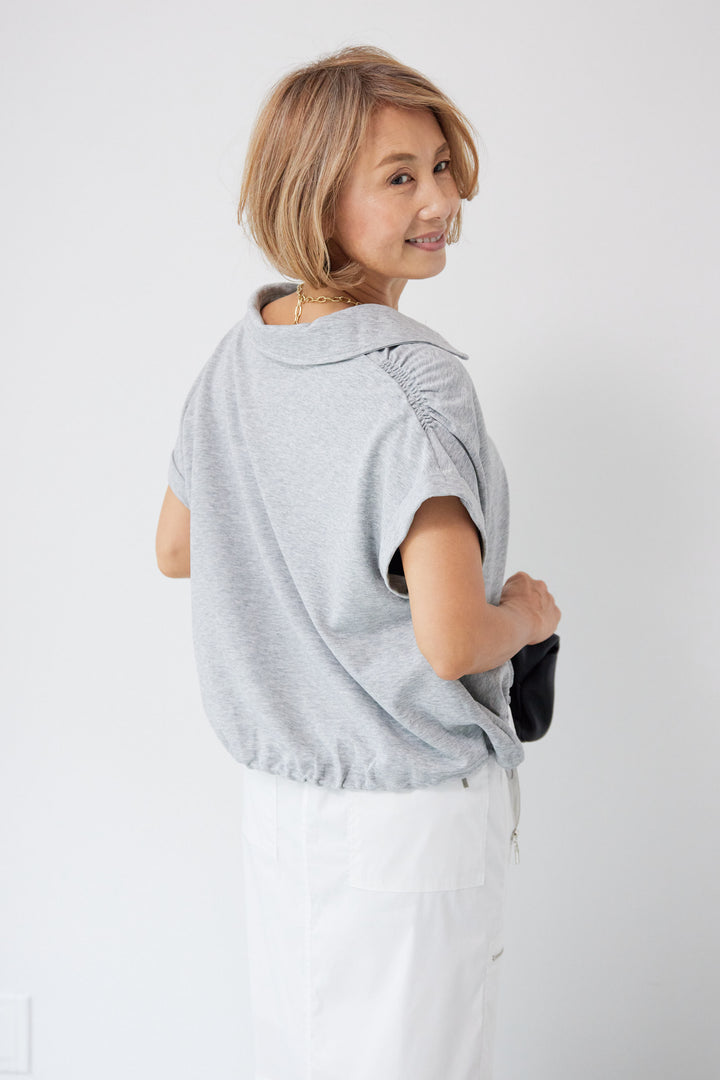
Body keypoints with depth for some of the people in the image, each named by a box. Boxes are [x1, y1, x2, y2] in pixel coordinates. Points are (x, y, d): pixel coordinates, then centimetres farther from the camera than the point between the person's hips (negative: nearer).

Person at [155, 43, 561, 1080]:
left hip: (272, 793, 7)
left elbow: (176, 550, 13)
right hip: (409, 812, -7)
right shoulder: (415, 381, -23)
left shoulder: (237, 356, 1)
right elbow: (451, 642, -28)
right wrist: (527, 614, -8)